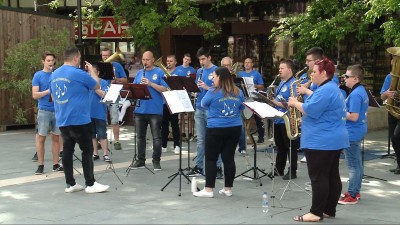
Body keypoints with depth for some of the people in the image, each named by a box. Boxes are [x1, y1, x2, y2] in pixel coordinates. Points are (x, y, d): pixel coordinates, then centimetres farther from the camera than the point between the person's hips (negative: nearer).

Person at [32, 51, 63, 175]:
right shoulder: (38, 75, 0)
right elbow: (35, 95, -6)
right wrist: (48, 91, -19)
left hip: (57, 110, 3)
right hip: (44, 110, -3)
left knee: (56, 137, 7)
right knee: (41, 138, -1)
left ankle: (56, 164, 14)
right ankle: (40, 165, 6)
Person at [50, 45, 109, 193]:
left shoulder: (54, 75, 9)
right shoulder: (79, 74, -14)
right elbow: (97, 85, 0)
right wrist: (91, 70, 14)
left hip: (62, 120, 7)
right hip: (79, 119, -7)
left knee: (67, 150, 9)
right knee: (87, 150, 1)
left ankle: (70, 184, 12)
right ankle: (90, 184, 2)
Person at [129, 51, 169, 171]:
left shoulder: (159, 72, -1)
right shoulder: (139, 73, 13)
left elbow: (165, 89, -9)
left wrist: (151, 83, -18)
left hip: (155, 110, -5)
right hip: (140, 110, 5)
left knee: (156, 137, 1)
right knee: (140, 137, 10)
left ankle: (156, 161, 11)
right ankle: (141, 160, 20)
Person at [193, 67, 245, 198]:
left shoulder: (213, 92, -12)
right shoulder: (238, 92, 4)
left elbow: (203, 104, 3)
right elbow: (241, 108, 17)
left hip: (216, 129, -5)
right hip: (235, 128, 5)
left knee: (211, 159, 2)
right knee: (229, 158, 9)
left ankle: (208, 190, 1)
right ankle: (228, 189, 14)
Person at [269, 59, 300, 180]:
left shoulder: (293, 84, -14)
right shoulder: (281, 83, 15)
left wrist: (278, 103, -21)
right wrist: (272, 100, 6)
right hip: (277, 119, 9)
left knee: (291, 147, 1)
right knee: (280, 146, 16)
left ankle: (292, 171, 9)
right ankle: (279, 169, 25)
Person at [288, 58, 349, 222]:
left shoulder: (325, 90, -19)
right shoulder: (332, 88, 17)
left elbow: (310, 110, -24)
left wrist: (295, 103, -8)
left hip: (321, 142, -11)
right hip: (334, 140, 11)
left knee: (318, 178, -6)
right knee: (332, 177, 11)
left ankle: (316, 213, -2)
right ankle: (330, 210, 18)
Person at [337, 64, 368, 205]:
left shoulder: (355, 94, -21)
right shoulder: (362, 91, 10)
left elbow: (354, 117, -26)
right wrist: (343, 109, 8)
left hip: (352, 133, -10)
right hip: (358, 131, 10)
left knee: (353, 165, -4)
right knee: (357, 164, 16)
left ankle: (352, 196, 1)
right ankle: (356, 191, 25)